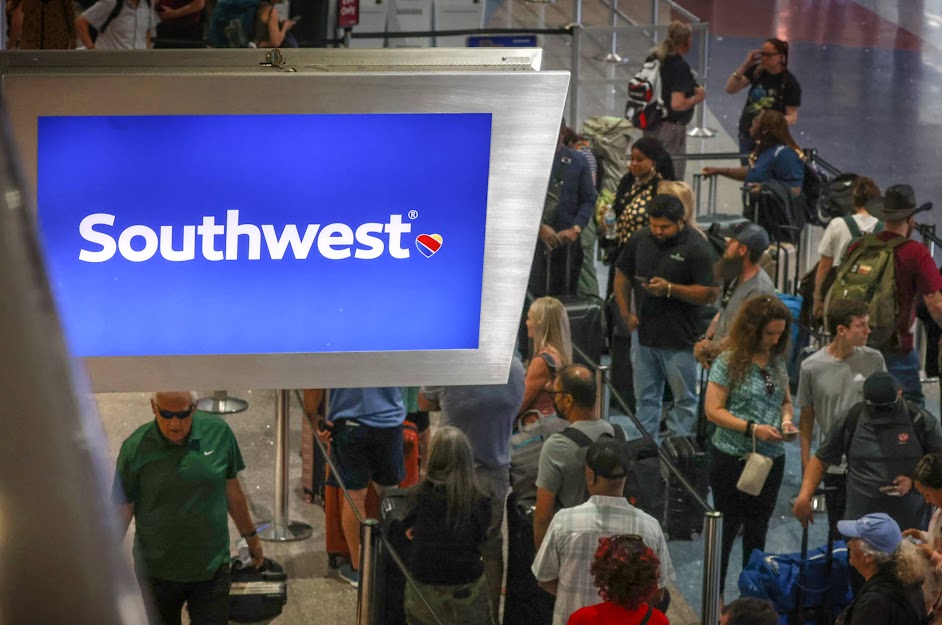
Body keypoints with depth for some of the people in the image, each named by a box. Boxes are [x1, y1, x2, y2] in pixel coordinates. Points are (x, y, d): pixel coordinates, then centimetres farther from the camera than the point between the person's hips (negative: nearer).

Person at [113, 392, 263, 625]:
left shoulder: (218, 433, -8)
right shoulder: (135, 448, -14)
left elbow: (232, 490, 7)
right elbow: (123, 508, -6)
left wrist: (250, 537, 17)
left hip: (211, 569, 1)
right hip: (157, 572, -1)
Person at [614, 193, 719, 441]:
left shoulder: (696, 248, -12)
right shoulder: (640, 239, 4)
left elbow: (710, 293, -15)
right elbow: (622, 275, 16)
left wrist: (670, 289, -22)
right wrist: (626, 314, 8)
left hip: (679, 340, -5)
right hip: (644, 335, 5)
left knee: (684, 399, 5)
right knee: (646, 398, 14)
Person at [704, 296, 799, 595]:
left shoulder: (777, 361, 4)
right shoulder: (729, 362, -13)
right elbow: (713, 410, -14)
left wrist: (787, 419, -5)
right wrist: (753, 428, -22)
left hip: (772, 459, 5)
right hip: (733, 459, -5)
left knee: (757, 531, 16)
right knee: (726, 529, 4)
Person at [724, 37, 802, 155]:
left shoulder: (789, 82, -13)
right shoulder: (756, 71, 0)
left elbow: (792, 117, -12)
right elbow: (730, 89, -4)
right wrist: (745, 66, -15)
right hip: (746, 134, 5)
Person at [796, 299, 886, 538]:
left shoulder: (874, 359, -5)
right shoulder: (811, 367, -10)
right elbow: (806, 416, 0)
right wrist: (806, 462, 1)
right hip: (835, 465, -1)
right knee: (839, 534, 11)